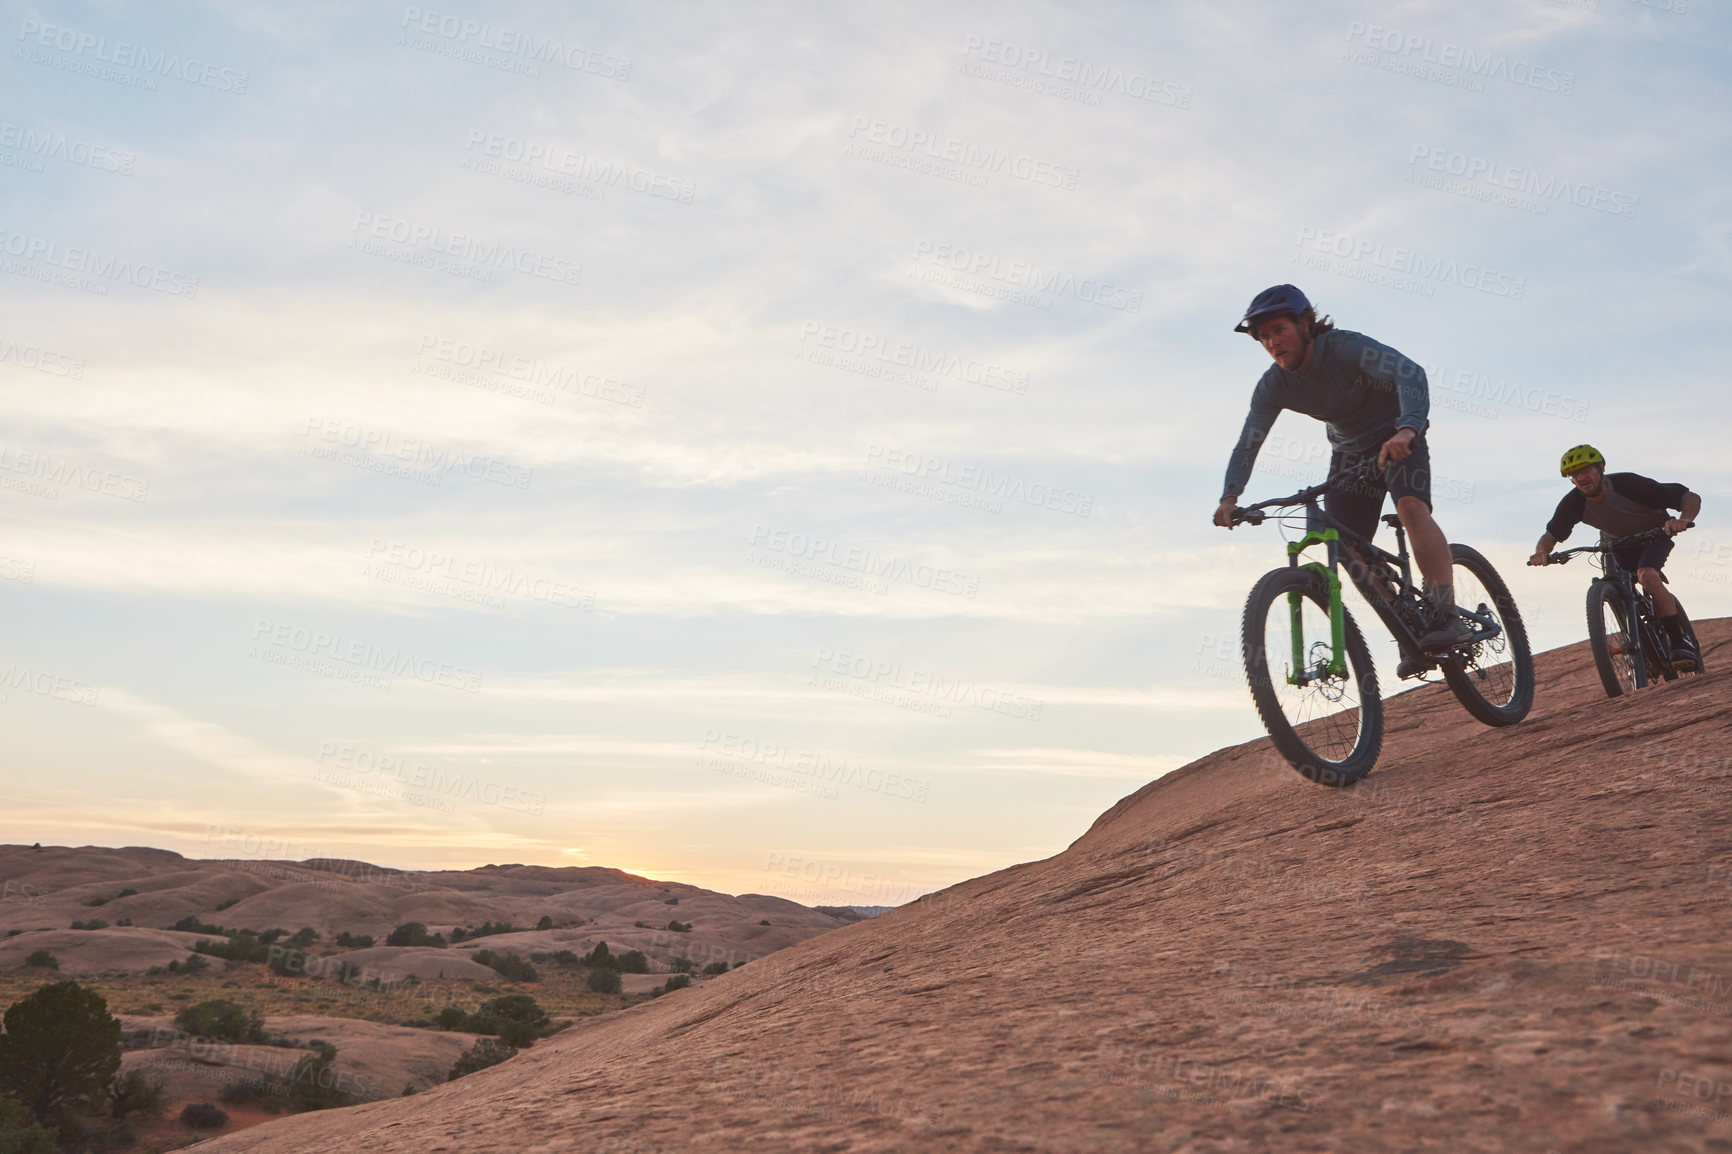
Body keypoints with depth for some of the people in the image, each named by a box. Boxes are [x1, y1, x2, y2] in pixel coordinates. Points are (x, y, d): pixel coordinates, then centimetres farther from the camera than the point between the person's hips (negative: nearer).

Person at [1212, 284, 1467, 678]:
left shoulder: (1345, 346, -29)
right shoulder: (1273, 386, -14)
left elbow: (1411, 373, -41)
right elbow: (1247, 443, -15)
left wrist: (1407, 428, -58)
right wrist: (1230, 497, -31)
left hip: (1397, 437, -5)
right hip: (1349, 449, 5)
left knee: (1411, 505, -33)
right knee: (1345, 548, -6)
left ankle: (1448, 616, -30)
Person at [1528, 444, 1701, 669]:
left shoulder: (1628, 484, -35)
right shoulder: (1574, 503, -24)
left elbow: (1692, 498, -30)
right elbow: (1551, 534, -11)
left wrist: (1683, 520, -52)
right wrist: (1541, 552, -35)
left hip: (1653, 534, -4)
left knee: (1647, 575, -31)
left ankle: (1680, 642, -24)